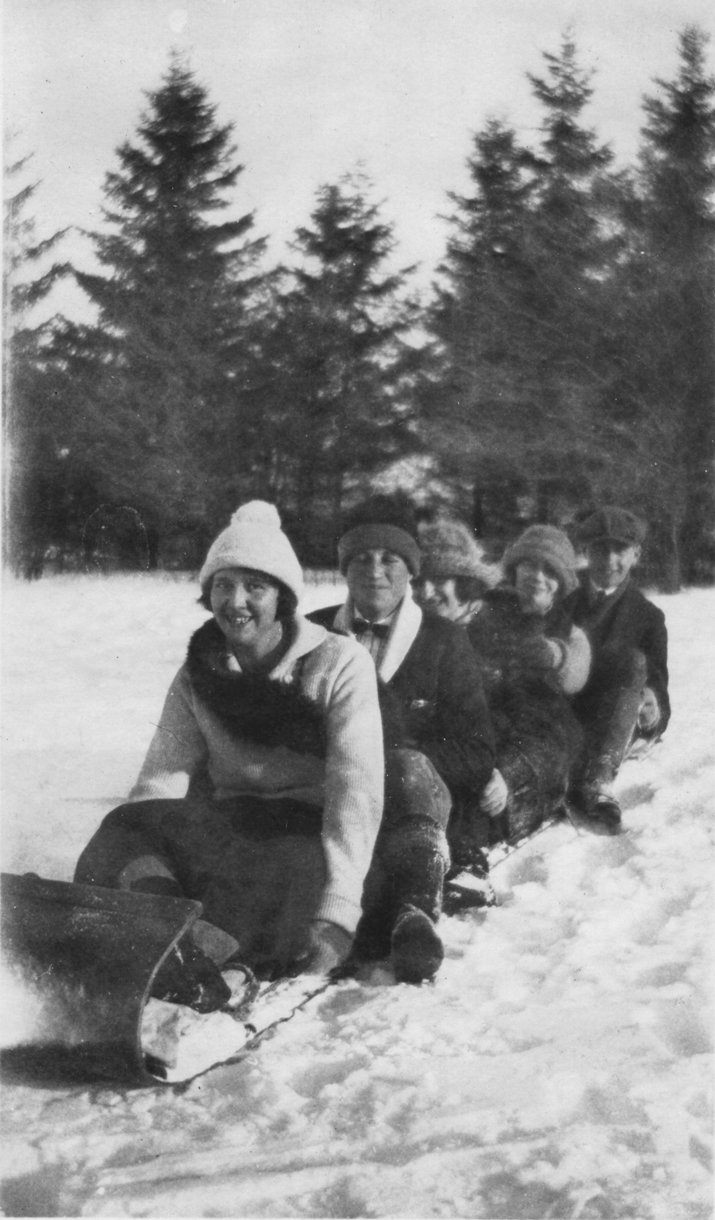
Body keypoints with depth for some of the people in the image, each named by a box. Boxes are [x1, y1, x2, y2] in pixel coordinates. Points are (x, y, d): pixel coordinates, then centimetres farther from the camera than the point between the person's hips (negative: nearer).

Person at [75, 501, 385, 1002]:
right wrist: (144, 869, -24)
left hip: (312, 838, -3)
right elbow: (163, 779, -2)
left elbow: (356, 789, -15)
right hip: (230, 831, 3)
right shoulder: (197, 676, 8)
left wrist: (337, 910, -28)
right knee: (124, 830, -25)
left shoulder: (340, 664, -6)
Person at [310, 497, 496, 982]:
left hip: (415, 795, -1)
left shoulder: (443, 642, 13)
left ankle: (416, 910, -60)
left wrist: (390, 756, -7)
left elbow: (478, 759, 7)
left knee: (408, 768, -35)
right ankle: (407, 917, -61)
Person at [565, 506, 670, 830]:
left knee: (634, 660, -25)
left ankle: (598, 779, -37)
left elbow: (656, 679, 5)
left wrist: (652, 710, -18)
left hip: (608, 728, -1)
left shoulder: (647, 616, 12)